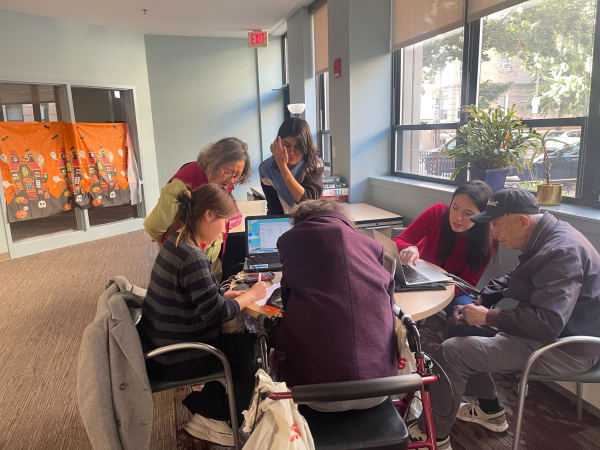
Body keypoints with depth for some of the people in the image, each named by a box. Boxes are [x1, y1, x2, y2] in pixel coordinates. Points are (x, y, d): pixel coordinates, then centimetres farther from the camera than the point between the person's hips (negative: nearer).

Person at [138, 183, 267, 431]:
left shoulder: (177, 241, 1)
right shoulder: (192, 257, -29)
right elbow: (217, 313, -24)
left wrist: (237, 295, 2)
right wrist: (252, 295, -9)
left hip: (161, 345, 9)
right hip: (175, 359, -9)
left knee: (242, 339, 15)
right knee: (249, 351, 5)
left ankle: (207, 403, 29)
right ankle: (211, 413, 23)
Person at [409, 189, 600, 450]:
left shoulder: (562, 252, -27)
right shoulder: (546, 238, 5)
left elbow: (546, 324, -34)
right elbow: (511, 281, 18)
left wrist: (487, 316, -21)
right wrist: (478, 302, 2)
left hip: (567, 348, -10)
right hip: (551, 327, 10)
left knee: (452, 352, -19)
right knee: (462, 327, 15)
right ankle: (490, 410, 25)